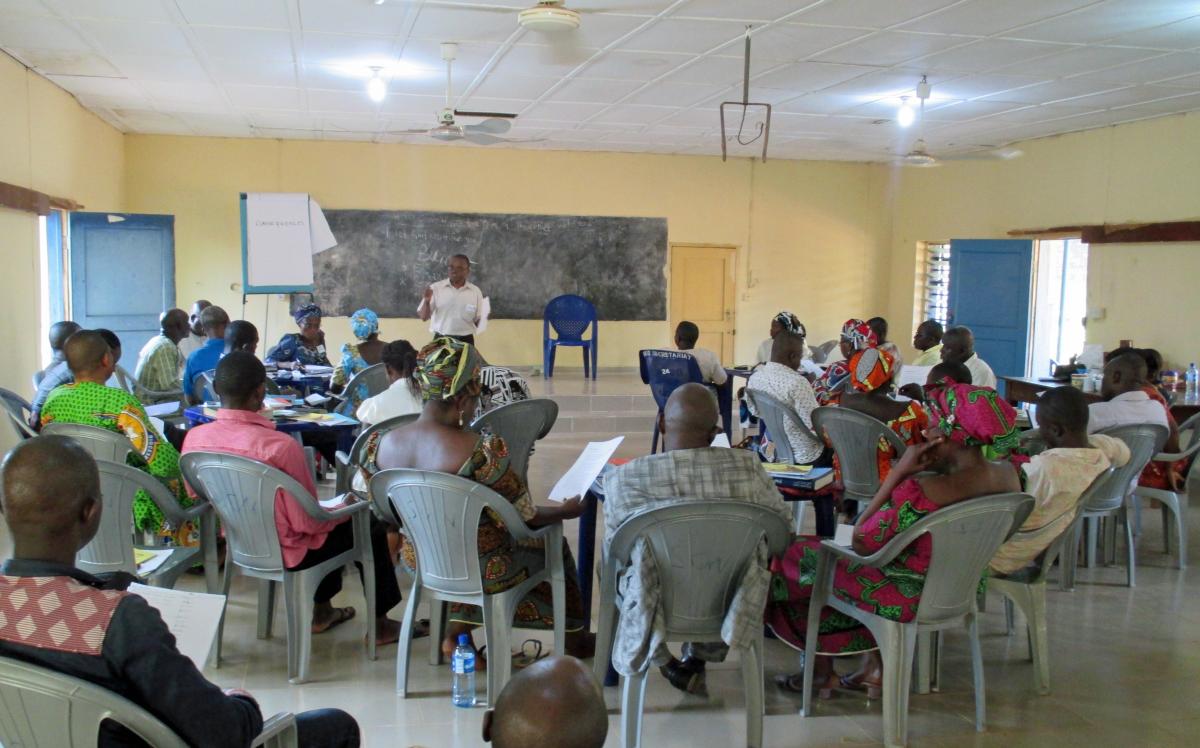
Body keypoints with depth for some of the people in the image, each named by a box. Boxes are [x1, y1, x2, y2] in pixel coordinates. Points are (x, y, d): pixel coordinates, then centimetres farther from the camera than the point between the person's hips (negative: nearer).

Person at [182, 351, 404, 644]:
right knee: (371, 527, 15)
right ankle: (380, 625, 28)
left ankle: (322, 612, 42)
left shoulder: (193, 438, -13)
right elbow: (307, 522, -25)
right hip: (284, 552, -7)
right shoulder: (280, 446, -33)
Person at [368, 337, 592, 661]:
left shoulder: (381, 445, -13)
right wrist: (567, 511, 2)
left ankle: (455, 634, 30)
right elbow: (525, 517, -17)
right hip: (480, 569, -5)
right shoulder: (483, 451, -30)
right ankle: (575, 640, 42)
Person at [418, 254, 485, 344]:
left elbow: (478, 322, 7)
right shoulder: (435, 288, 0)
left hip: (465, 341, 1)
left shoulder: (475, 291, 3)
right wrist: (427, 302, -20)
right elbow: (423, 317, -2)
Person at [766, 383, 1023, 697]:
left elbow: (861, 542, -22)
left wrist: (897, 473, -23)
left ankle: (821, 672, 29)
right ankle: (874, 667, 29)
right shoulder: (1007, 475, -9)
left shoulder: (925, 491, -33)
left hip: (912, 598, -8)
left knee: (804, 556, 13)